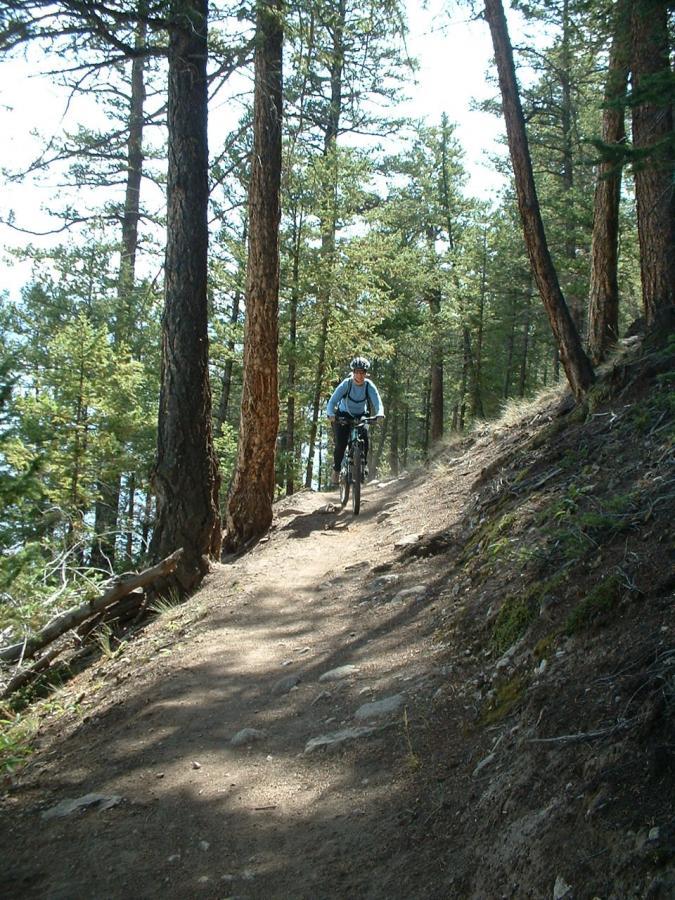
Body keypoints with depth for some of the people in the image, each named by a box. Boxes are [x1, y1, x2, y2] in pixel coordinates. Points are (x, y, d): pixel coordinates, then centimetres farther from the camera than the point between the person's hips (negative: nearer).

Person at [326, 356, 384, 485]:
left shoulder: (369, 385, -18)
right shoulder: (346, 384, -23)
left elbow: (377, 402, -29)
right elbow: (333, 401, -31)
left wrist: (380, 414, -51)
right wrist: (330, 414, -51)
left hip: (361, 416, 2)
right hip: (343, 415, -2)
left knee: (365, 443, -17)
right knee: (340, 444, -17)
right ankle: (336, 470, 6)